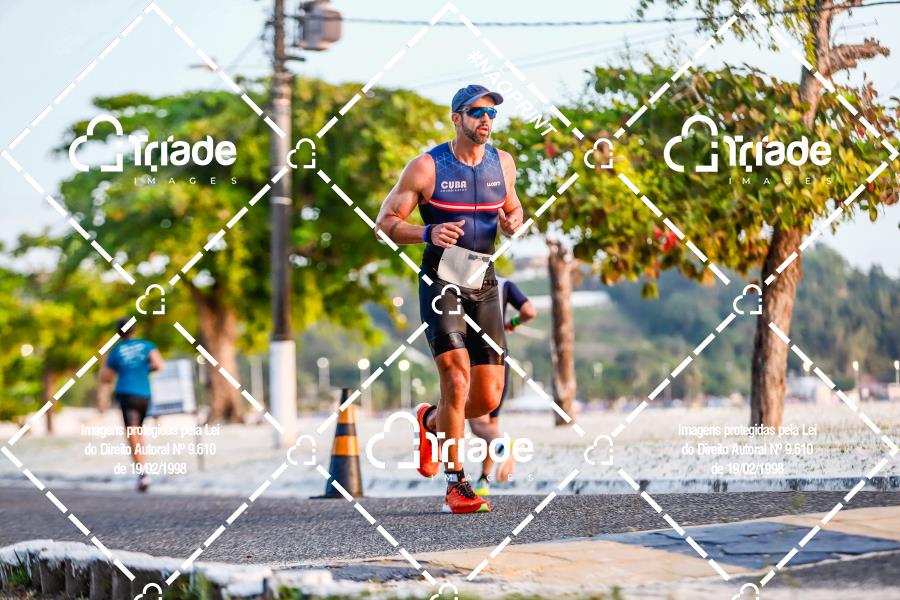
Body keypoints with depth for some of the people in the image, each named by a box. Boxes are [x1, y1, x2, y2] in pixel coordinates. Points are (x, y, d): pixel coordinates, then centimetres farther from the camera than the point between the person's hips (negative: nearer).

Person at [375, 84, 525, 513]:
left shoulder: (502, 163, 8)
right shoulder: (427, 167, -6)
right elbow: (386, 220, -4)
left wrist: (513, 222, 0)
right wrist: (426, 233, -22)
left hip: (484, 286, 5)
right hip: (441, 284, -5)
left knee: (488, 398, 2)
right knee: (457, 378, -20)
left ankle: (431, 421, 36)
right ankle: (455, 487, -11)